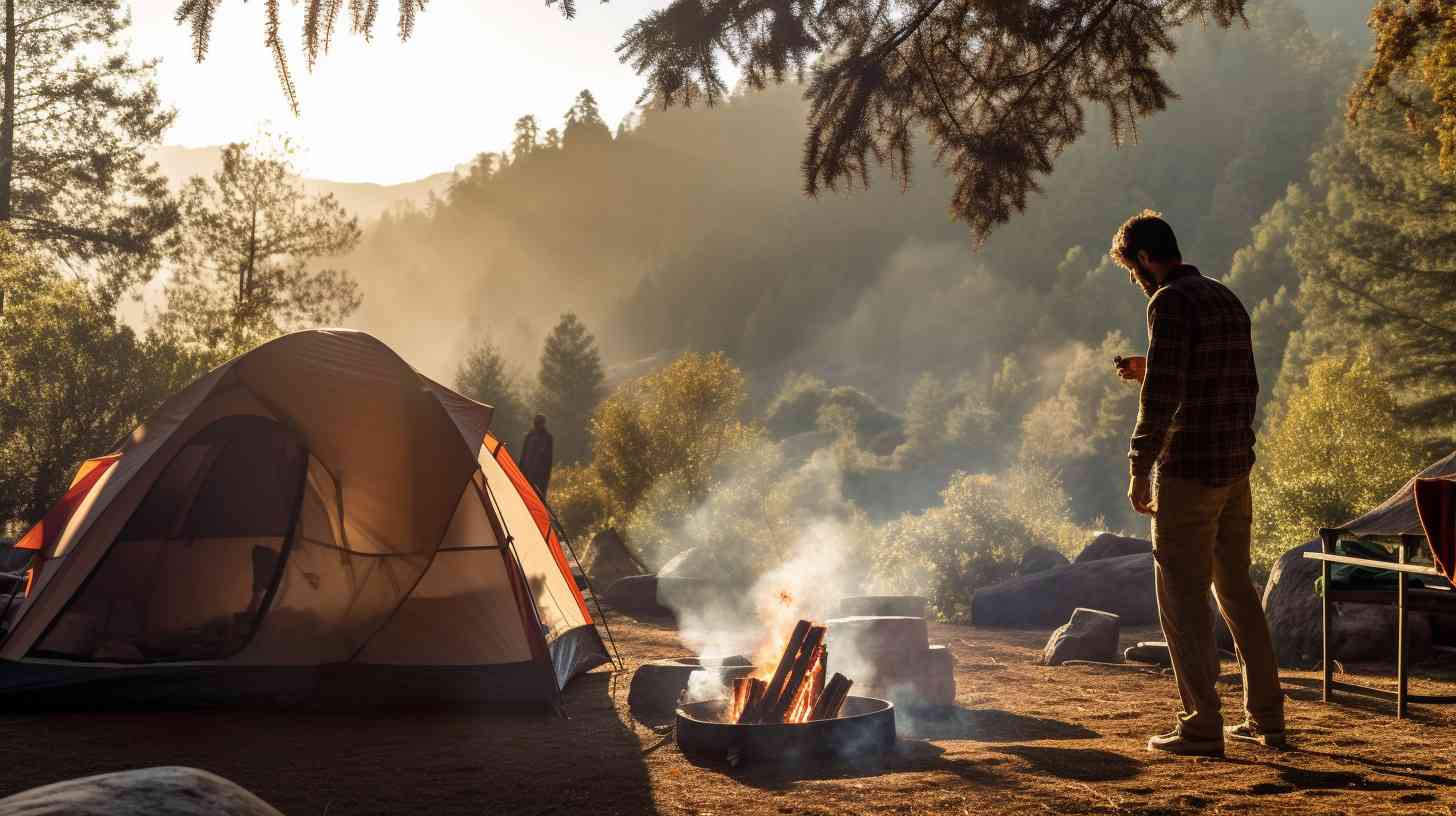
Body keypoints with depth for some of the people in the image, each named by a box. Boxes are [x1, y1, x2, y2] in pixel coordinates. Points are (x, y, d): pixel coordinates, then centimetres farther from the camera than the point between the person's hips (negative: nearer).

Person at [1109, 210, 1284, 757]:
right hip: (1236, 468, 8)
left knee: (1183, 598, -1)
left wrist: (1139, 471, -14)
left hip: (1188, 472, -8)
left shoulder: (1171, 302, -12)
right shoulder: (1227, 300, 15)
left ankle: (1201, 727, 1)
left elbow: (1161, 396, -20)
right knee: (1236, 589, 16)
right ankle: (1266, 717, 21)